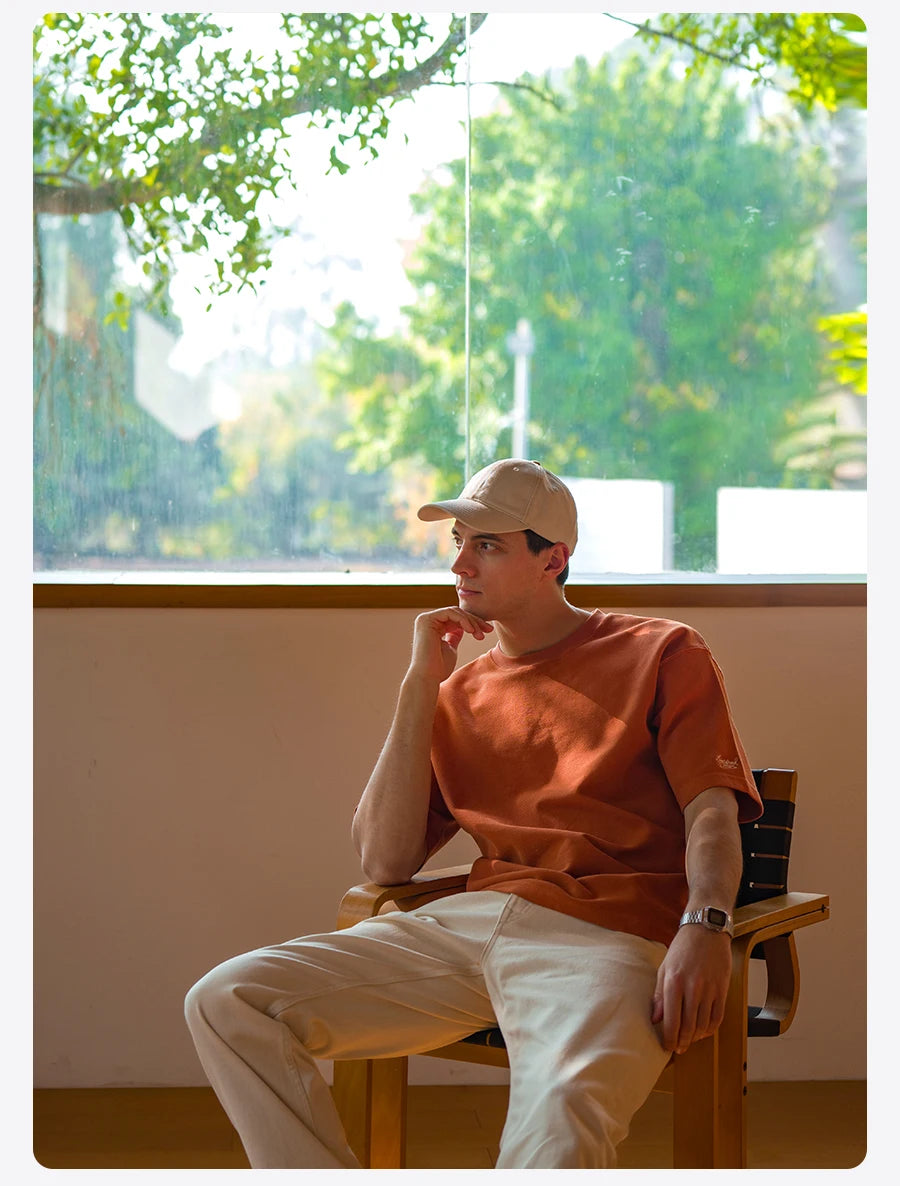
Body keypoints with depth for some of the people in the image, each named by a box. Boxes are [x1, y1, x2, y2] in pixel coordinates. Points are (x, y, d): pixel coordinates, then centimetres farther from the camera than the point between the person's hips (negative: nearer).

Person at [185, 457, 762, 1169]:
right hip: (466, 923, 5)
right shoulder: (459, 693, 24)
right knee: (225, 1005, -12)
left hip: (604, 937, -5)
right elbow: (385, 862, 12)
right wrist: (420, 685, 10)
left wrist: (705, 926, -21)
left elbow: (711, 814, 1)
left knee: (560, 1115, -40)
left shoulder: (663, 654, 15)